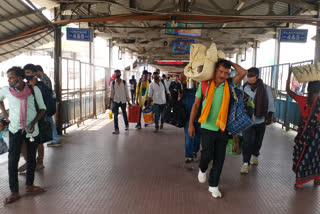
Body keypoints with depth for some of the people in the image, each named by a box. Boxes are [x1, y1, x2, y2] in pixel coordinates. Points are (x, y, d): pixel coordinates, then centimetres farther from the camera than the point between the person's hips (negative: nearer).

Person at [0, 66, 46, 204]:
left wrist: (34, 122, -15)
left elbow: (42, 108, -2)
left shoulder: (34, 89, -10)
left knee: (31, 158, 10)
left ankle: (29, 185, 27)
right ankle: (14, 192, 5)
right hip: (15, 129, 0)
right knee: (12, 160, -4)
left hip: (32, 129, 0)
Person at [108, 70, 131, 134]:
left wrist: (128, 102, 1)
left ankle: (127, 125, 38)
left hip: (123, 101, 0)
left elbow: (126, 92, 2)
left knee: (124, 114, 14)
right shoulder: (113, 83, 1)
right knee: (115, 115, -4)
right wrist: (110, 103, 1)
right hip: (116, 101, 0)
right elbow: (112, 93, 4)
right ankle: (116, 130, 1)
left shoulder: (124, 82, -1)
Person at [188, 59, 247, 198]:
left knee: (219, 159, 7)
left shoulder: (229, 85, 1)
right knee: (207, 154, -9)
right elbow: (196, 104, 3)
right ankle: (202, 169, 27)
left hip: (222, 128, 2)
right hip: (207, 127, -2)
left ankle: (213, 185, 23)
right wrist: (191, 124, 2)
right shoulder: (204, 84, -2)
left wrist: (230, 62, 0)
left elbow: (243, 73, -9)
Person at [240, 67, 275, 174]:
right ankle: (245, 163, -1)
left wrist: (269, 117, 0)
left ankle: (255, 155, 43)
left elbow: (270, 103, 3)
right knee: (246, 141, -9)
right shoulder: (244, 88, -2)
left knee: (258, 140, 16)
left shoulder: (265, 88, -4)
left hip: (260, 120, 1)